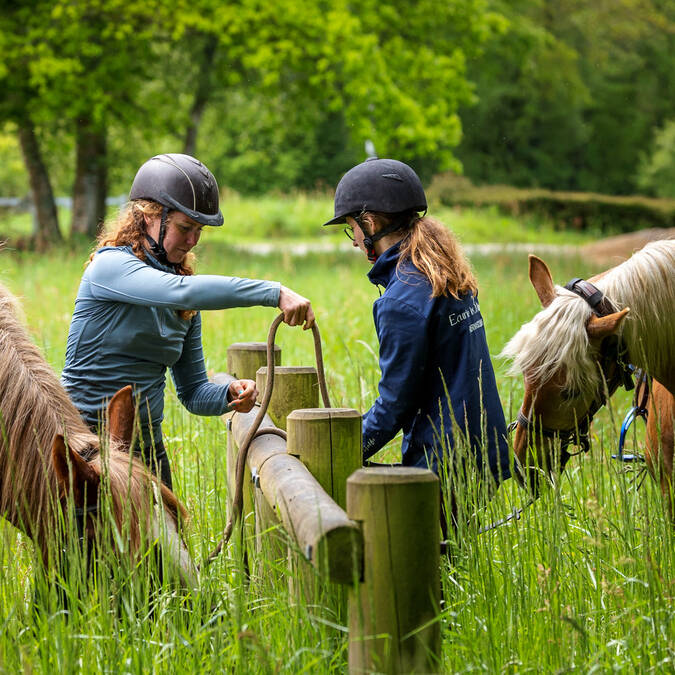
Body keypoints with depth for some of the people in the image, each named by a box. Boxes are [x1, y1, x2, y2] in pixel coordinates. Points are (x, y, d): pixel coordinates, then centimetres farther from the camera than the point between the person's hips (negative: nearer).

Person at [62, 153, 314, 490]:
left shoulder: (185, 309, 9)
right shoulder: (111, 264, -13)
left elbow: (192, 392, 11)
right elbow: (183, 292, -31)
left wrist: (228, 394, -12)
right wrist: (275, 292, -36)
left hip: (147, 448, 7)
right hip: (86, 443, -7)